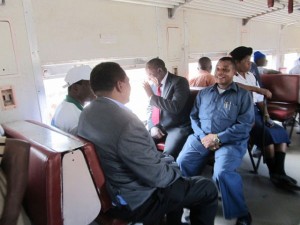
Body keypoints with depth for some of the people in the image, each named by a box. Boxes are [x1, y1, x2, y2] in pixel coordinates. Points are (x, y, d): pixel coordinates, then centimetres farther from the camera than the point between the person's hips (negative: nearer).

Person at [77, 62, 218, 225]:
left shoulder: (87, 113, -3)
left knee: (167, 159, 27)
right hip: (135, 201, -8)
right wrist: (173, 168, -3)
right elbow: (157, 177, -25)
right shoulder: (126, 123, -32)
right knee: (208, 188, 5)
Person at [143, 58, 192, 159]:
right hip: (156, 128, 7)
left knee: (168, 155, -28)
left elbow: (176, 107, -23)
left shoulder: (179, 81, -9)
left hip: (178, 128, -6)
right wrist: (152, 126, -2)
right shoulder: (153, 86, 11)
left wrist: (152, 96, -19)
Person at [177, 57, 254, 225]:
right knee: (182, 163, -20)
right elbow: (194, 117, 13)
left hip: (231, 141, -3)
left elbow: (245, 125, -5)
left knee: (222, 173, -30)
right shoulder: (203, 93, 17)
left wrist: (218, 138, -14)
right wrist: (203, 136, -6)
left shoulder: (243, 95, 5)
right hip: (201, 137, 4)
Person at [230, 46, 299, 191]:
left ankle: (279, 171, -10)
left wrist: (266, 115, 3)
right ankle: (274, 173, -9)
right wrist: (259, 89, -26)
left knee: (281, 132, -9)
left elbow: (259, 99, 16)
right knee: (267, 133, -25)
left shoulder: (251, 76, 20)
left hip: (255, 111, 8)